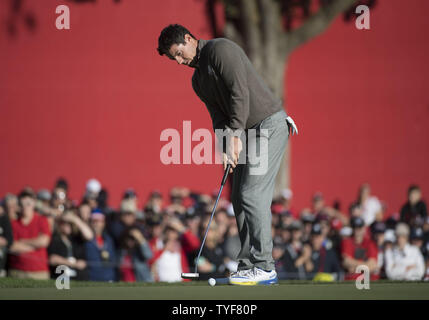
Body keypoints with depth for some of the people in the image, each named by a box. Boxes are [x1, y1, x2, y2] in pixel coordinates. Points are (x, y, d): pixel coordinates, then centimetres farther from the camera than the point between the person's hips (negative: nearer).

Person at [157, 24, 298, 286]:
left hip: (269, 124, -10)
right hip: (250, 132, 10)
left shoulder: (220, 49, -11)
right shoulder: (198, 80, 17)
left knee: (252, 195, -14)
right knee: (240, 198, 6)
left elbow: (240, 92, -20)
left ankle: (264, 267, -13)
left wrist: (235, 136, -22)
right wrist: (226, 148, -7)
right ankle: (249, 265, 7)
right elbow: (218, 115, 10)